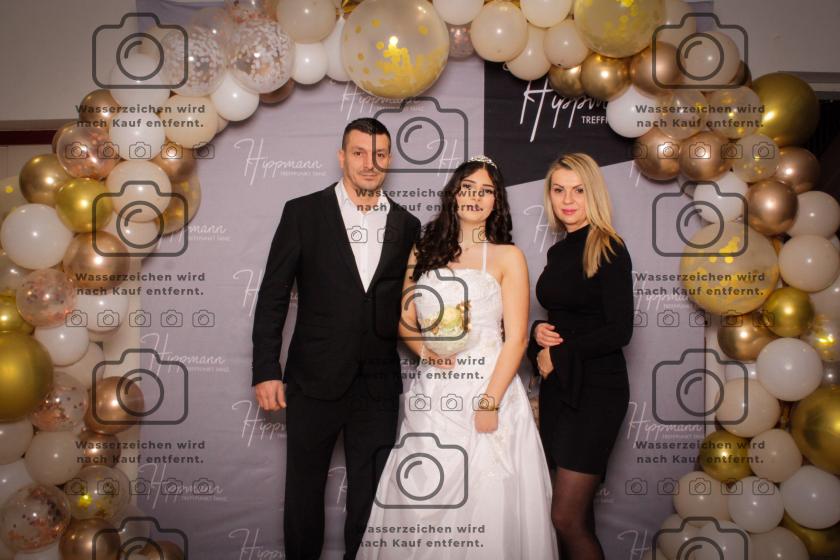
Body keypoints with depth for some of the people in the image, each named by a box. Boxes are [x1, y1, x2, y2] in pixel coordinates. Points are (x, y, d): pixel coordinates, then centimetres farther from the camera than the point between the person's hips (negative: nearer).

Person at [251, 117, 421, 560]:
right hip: (314, 380, -2)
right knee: (304, 489, 14)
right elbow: (272, 296, -3)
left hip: (378, 386, 2)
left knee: (370, 493, 14)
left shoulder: (406, 226, 6)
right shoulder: (303, 213, -2)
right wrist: (265, 371, -7)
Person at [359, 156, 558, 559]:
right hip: (431, 394, 3)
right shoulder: (423, 253, 12)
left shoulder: (507, 256, 2)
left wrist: (489, 403, -12)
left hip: (487, 387, -3)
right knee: (420, 502, 5)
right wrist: (425, 349, -6)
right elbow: (405, 321, 15)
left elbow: (516, 338, -4)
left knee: (483, 502, 1)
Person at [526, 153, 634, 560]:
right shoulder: (559, 251, 11)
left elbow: (619, 330, -16)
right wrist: (539, 332, -2)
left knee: (566, 517, -7)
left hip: (596, 388, -7)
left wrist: (557, 354, -9)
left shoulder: (608, 249, -10)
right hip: (556, 386, 7)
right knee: (577, 513, 13)